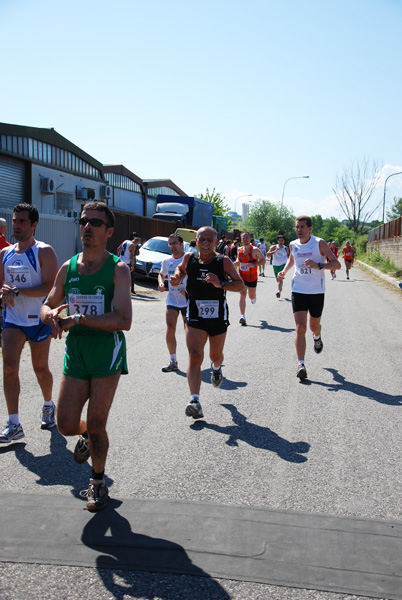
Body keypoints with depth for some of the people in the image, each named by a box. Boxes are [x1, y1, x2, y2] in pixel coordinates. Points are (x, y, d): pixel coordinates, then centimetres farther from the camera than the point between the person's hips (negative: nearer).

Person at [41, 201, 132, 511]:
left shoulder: (118, 269, -10)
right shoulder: (68, 268, 6)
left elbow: (124, 321, -20)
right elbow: (47, 306, 15)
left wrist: (78, 319, -22)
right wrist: (52, 316, -9)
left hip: (107, 352, -4)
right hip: (74, 350, 4)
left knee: (96, 425, 3)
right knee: (66, 424, 2)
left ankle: (98, 483, 28)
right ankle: (87, 435, 40)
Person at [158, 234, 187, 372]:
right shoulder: (167, 261, 7)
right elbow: (161, 274, 25)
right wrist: (161, 283, 3)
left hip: (187, 300, -4)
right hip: (172, 300, 4)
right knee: (170, 330, -7)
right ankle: (173, 361, 4)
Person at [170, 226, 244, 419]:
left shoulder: (224, 261, -9)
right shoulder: (189, 258, -2)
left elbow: (240, 285, -9)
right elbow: (181, 268, 21)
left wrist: (221, 284, -26)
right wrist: (177, 278, -1)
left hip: (218, 316, 0)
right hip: (195, 317, 0)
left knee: (216, 355, 20)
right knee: (194, 357, -16)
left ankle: (216, 368, 57)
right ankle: (195, 400, -19)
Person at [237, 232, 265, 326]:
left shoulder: (255, 250, -11)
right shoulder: (239, 250, 3)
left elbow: (263, 261, -10)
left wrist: (254, 264, -24)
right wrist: (236, 263, 0)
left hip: (252, 277, -2)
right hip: (242, 276, 2)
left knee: (251, 296, 14)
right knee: (242, 295, -13)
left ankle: (253, 297, 55)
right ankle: (242, 316, -16)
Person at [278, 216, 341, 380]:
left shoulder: (319, 243, -9)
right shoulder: (293, 245, 3)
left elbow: (337, 264, -14)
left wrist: (318, 265, -29)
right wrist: (284, 271, 9)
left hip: (317, 292, -1)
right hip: (298, 291, 1)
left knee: (314, 326, 17)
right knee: (300, 328, -13)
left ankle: (317, 337, 54)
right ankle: (301, 364, -12)